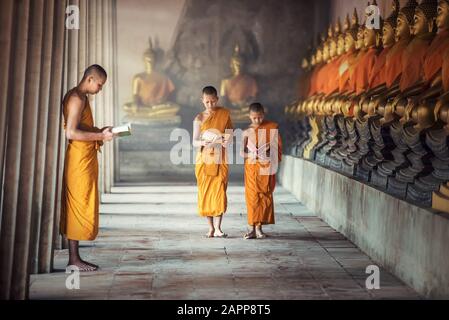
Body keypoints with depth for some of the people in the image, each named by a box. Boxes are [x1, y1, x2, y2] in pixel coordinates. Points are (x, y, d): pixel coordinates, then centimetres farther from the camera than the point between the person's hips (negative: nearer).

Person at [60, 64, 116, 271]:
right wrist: (100, 136, -17)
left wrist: (99, 131, 13)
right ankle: (74, 259, -2)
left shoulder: (78, 97, 18)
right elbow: (71, 133, -22)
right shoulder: (77, 98, -14)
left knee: (76, 208, 10)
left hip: (84, 159, 10)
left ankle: (74, 257, 14)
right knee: (80, 207, -6)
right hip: (80, 159, -10)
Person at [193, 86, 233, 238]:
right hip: (204, 160, 0)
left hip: (220, 160, 0)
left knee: (219, 192, -9)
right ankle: (210, 228, 12)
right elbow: (194, 142, -1)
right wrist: (203, 143, -24)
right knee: (205, 193, 2)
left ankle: (218, 228, -8)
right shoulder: (199, 119, 1)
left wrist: (228, 139, -9)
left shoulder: (225, 113, 4)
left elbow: (230, 131, 14)